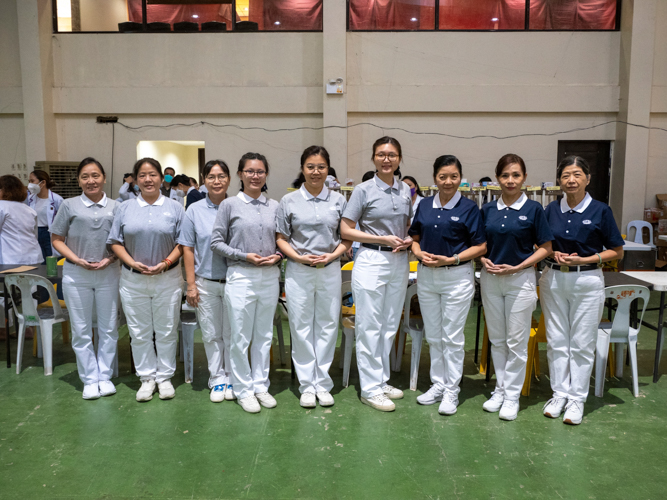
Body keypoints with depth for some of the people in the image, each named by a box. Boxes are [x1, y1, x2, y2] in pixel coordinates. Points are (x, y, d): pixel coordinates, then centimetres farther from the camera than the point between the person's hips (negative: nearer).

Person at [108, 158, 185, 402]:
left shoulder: (175, 208, 3)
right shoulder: (125, 208, 6)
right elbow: (116, 242, 4)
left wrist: (167, 262, -14)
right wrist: (133, 263, -11)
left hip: (167, 279, -1)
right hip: (133, 279, 1)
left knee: (166, 331, 7)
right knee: (140, 332, 8)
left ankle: (164, 377, 21)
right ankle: (147, 377, 21)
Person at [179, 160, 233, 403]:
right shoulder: (194, 210, 2)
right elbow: (188, 248, 3)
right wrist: (191, 284, -2)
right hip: (206, 282, 1)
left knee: (231, 333, 8)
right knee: (211, 334, 9)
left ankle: (231, 378, 23)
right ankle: (217, 378, 23)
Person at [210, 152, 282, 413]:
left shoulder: (274, 206, 9)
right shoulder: (230, 205, -1)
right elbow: (216, 241, -2)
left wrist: (277, 256, -6)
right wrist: (245, 256, -12)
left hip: (270, 276, 4)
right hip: (241, 276, -3)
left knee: (264, 335, 12)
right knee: (241, 337, 2)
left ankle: (261, 385, 25)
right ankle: (243, 390, 17)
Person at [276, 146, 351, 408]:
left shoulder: (338, 200, 6)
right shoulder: (289, 201, 2)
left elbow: (347, 237, 7)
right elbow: (281, 239, 4)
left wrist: (332, 255, -10)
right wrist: (299, 257, -13)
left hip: (330, 270, 1)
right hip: (298, 271, -1)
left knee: (327, 325, 6)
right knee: (301, 326, 3)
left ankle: (323, 383, 20)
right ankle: (307, 385, 16)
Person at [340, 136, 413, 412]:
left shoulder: (405, 190, 9)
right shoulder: (364, 190, -6)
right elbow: (346, 230, -8)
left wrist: (409, 239, -2)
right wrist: (383, 239, -14)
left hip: (399, 262, 6)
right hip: (371, 261, -5)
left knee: (390, 325, 13)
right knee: (370, 327, 0)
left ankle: (382, 381, 27)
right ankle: (370, 388, 11)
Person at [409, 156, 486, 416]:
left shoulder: (469, 208, -6)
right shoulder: (424, 205, 6)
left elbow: (481, 246, -7)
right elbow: (415, 237, 15)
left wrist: (451, 259, -17)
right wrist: (419, 252, -7)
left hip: (457, 277, -4)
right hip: (426, 276, 5)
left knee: (452, 337, 3)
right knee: (433, 335, 13)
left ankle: (452, 391, 15)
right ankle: (438, 384, 28)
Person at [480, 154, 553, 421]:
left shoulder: (533, 209, -5)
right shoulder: (487, 210, 5)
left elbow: (545, 248, -4)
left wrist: (516, 267, -14)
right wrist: (484, 260, -8)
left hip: (520, 279, -4)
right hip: (490, 279, 4)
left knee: (516, 341, 2)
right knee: (496, 338, 12)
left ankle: (512, 396, 15)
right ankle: (500, 389, 26)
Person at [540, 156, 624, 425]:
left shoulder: (600, 211, -5)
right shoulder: (552, 209, 3)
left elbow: (617, 251, -1)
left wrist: (584, 259, -14)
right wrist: (554, 254, -8)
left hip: (587, 280, -3)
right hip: (553, 279, 3)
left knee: (582, 343, 5)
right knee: (556, 340, 9)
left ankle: (577, 398, 17)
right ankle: (560, 394, 22)